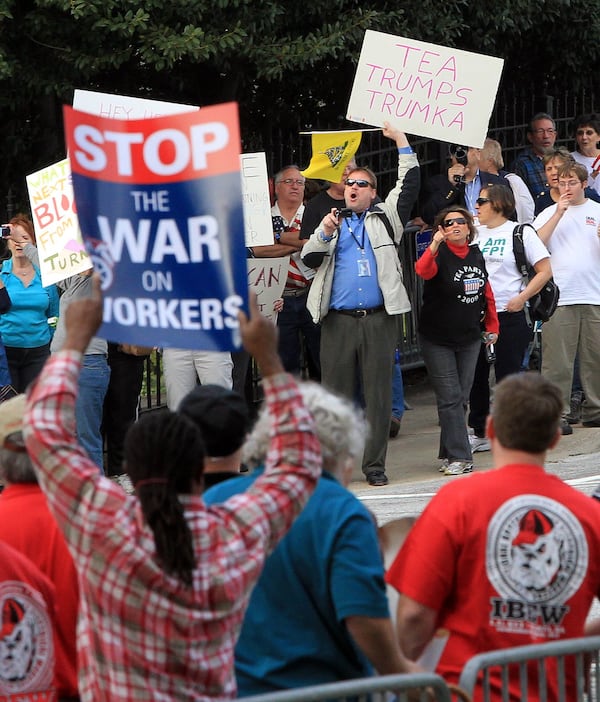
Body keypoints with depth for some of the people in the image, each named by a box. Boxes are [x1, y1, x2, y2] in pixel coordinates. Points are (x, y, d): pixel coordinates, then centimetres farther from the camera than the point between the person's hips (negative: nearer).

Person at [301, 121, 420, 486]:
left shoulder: (384, 219, 14)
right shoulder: (331, 222, 19)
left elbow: (409, 184, 4)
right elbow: (309, 259, 8)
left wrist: (401, 141, -1)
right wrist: (325, 233, -10)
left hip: (379, 319, -1)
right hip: (338, 320, 1)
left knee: (379, 393, -1)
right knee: (337, 394, 1)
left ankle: (375, 464, 3)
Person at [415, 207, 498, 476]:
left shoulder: (476, 254, 4)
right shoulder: (440, 254, -14)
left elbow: (486, 292, 15)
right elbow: (423, 271, -37)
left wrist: (492, 326, 18)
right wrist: (434, 246, -54)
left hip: (469, 338, 6)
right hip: (437, 340, -6)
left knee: (461, 397, 10)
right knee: (450, 398, -7)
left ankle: (449, 454, 19)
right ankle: (458, 457, -7)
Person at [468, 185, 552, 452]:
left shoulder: (521, 233, -3)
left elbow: (545, 270, -5)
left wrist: (521, 297, -13)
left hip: (509, 317, -5)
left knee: (508, 376, -2)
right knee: (475, 375, 9)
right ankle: (479, 434, 19)